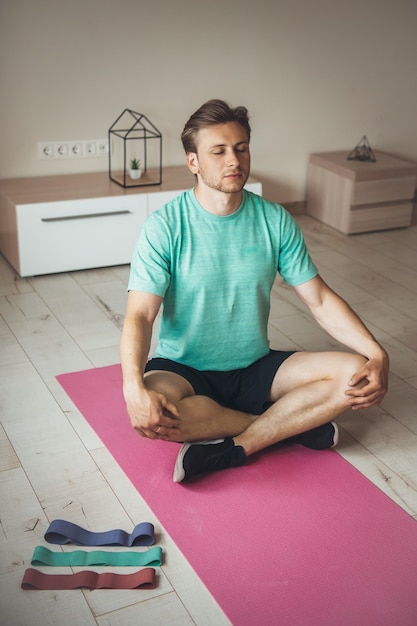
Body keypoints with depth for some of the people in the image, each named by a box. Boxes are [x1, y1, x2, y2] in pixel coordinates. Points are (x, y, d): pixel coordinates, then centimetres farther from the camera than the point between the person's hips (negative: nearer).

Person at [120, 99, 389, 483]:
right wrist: (134, 389, -40)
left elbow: (320, 299, -2)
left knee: (355, 374, -18)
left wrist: (377, 354, -17)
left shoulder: (276, 221, -3)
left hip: (255, 368, 3)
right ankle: (291, 425, -16)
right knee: (151, 413, -37)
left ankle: (232, 449, -19)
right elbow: (140, 315, -20)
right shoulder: (164, 227, -13)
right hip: (186, 371, -2)